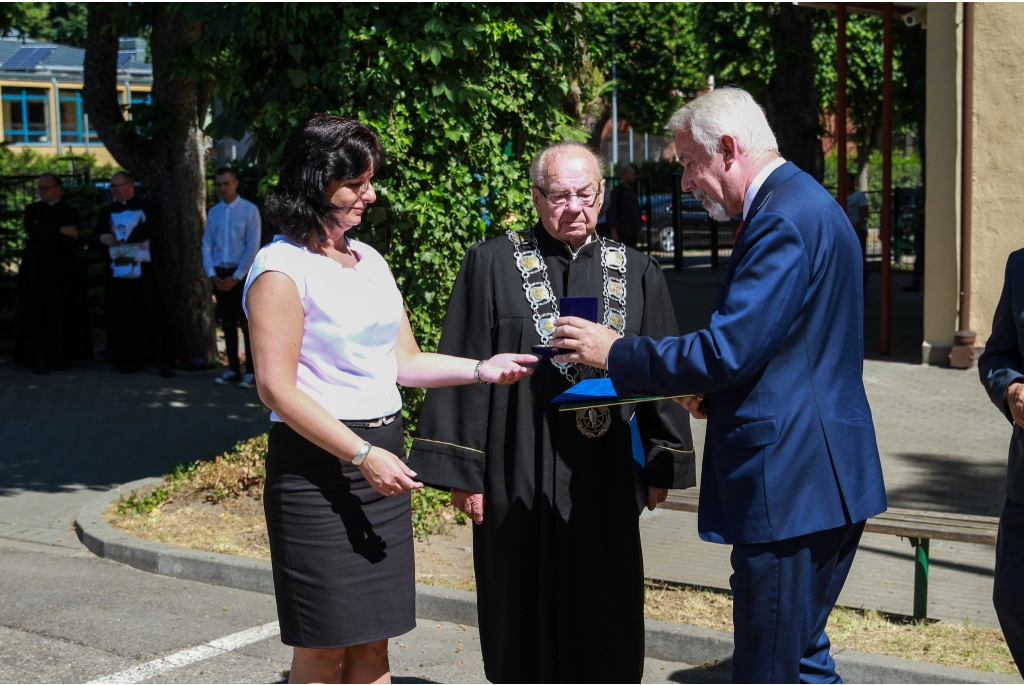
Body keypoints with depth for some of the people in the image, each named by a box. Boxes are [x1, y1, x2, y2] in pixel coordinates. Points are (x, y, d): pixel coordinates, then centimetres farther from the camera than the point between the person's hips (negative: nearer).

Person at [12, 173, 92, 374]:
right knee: (36, 314, -3)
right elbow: (32, 230, -11)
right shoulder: (32, 209, 9)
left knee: (62, 315, 1)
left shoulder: (70, 212, 3)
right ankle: (39, 359, -2)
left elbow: (72, 243, -8)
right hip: (35, 270, 1)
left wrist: (44, 234, -12)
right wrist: (60, 232, -16)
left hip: (62, 272, -1)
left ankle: (61, 357, 9)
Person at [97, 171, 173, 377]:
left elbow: (147, 231, -14)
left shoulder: (144, 207, 2)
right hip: (119, 270, 3)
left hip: (142, 268, -3)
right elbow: (100, 237, 5)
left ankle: (159, 359, -4)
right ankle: (129, 358, 9)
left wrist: (121, 237, -13)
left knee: (150, 313, -5)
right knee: (123, 315, 2)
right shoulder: (107, 211, 13)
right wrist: (106, 239, -16)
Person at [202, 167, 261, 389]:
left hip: (242, 275, -5)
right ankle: (233, 370, 16)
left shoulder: (249, 210, -6)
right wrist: (212, 274, -4)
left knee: (246, 323, -4)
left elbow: (253, 247, -9)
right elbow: (207, 246, 9)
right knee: (227, 324, 9)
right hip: (220, 275, 5)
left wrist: (236, 277, -11)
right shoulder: (213, 212, 8)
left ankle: (251, 372, 0)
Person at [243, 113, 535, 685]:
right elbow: (277, 387, -15)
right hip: (318, 464, -7)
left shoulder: (370, 260, 14)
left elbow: (405, 363, 16)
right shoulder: (282, 268, -10)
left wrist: (481, 369, 1)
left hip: (383, 453, 7)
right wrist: (361, 455, -19)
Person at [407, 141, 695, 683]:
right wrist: (462, 471, -7)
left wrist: (661, 465, 5)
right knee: (524, 614, 8)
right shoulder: (492, 264, -1)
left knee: (606, 623, 8)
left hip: (605, 478, 2)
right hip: (519, 475, -2)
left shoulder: (636, 274, 7)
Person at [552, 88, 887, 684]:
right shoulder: (803, 204, 16)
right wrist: (714, 392, 10)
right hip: (823, 480, 11)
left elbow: (727, 350, -22)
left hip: (789, 484, -11)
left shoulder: (783, 219, -17)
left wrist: (615, 353, -11)